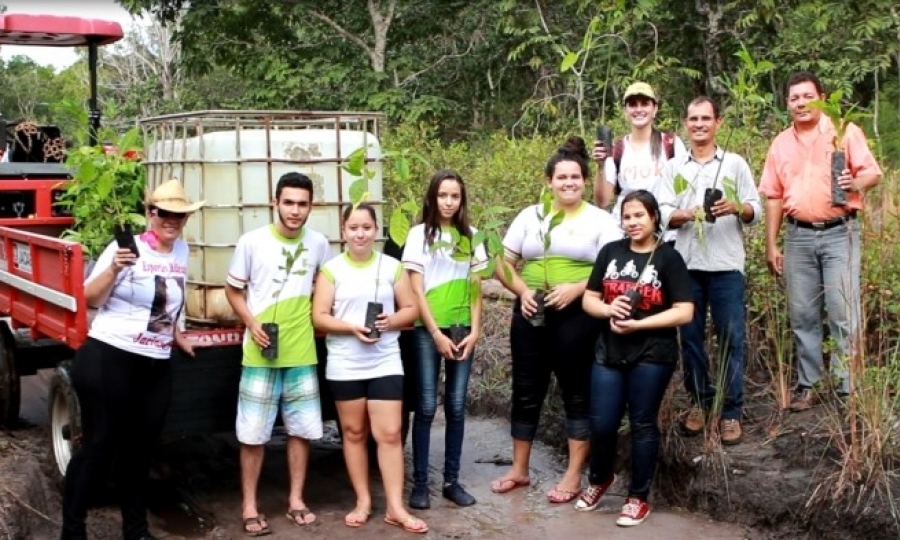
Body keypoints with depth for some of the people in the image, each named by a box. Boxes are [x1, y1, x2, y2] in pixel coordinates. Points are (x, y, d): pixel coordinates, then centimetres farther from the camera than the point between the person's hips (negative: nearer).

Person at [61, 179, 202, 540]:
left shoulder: (181, 250, 9)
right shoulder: (125, 248, -10)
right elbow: (90, 299, -11)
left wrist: (177, 334, 27)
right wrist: (113, 270, -25)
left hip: (156, 367, 6)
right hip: (107, 360, -6)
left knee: (139, 450, 14)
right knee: (98, 445, 0)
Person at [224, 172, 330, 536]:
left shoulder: (318, 243, 1)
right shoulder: (252, 242, -7)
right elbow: (233, 290, 1)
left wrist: (319, 319, -1)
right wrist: (251, 323, -12)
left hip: (302, 353, 3)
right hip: (260, 354, -3)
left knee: (302, 429, 10)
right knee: (253, 433, 3)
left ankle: (295, 500, 24)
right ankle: (249, 507, 15)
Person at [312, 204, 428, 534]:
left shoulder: (392, 266, 4)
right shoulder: (332, 269, 0)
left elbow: (411, 309, 6)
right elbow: (319, 317, -4)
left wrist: (392, 321, -15)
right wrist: (352, 328, -19)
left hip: (385, 363, 0)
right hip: (345, 365, 0)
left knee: (389, 433, -3)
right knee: (354, 432, 10)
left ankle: (395, 508, 2)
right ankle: (363, 501, 22)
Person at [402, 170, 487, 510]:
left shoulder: (471, 236, 9)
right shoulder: (419, 234, -2)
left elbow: (475, 289, 9)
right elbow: (416, 290, -6)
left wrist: (474, 332, -1)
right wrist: (437, 334, -11)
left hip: (462, 331, 3)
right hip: (428, 331, -3)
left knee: (456, 407, 5)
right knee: (427, 407, -3)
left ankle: (452, 480, 14)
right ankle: (420, 482, 5)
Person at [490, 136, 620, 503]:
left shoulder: (601, 220, -1)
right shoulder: (530, 216, 7)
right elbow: (504, 263, 8)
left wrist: (576, 288, -18)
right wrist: (522, 290, -9)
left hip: (578, 316, -3)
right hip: (531, 314, 3)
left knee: (577, 393, 6)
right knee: (526, 391, 10)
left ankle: (574, 476, 16)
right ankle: (519, 470, 24)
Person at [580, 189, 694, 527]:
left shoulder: (668, 258, -4)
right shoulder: (610, 252, 7)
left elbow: (684, 312, -10)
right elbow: (589, 299, 9)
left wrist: (637, 324, -17)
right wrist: (608, 310, -13)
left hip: (652, 356, -3)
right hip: (609, 352, 3)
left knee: (642, 424, 6)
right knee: (601, 423, 4)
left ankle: (639, 497, 21)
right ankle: (599, 479, 33)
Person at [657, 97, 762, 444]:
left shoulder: (735, 164, 5)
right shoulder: (674, 167, 9)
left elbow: (756, 209, 3)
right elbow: (663, 212, 1)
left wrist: (736, 208, -18)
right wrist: (688, 214, -19)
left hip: (726, 266, -2)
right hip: (686, 264, 2)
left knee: (731, 338, 0)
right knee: (690, 337, 8)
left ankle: (731, 412, 8)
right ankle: (699, 402, 23)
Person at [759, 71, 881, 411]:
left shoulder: (846, 131, 1)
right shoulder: (781, 144, 11)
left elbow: (873, 173, -2)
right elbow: (774, 197, 13)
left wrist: (856, 182, -26)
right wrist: (771, 245, 10)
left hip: (839, 233, -4)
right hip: (798, 236, 4)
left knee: (843, 313, -6)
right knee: (802, 316, 7)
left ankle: (848, 388, 2)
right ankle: (808, 385, 17)